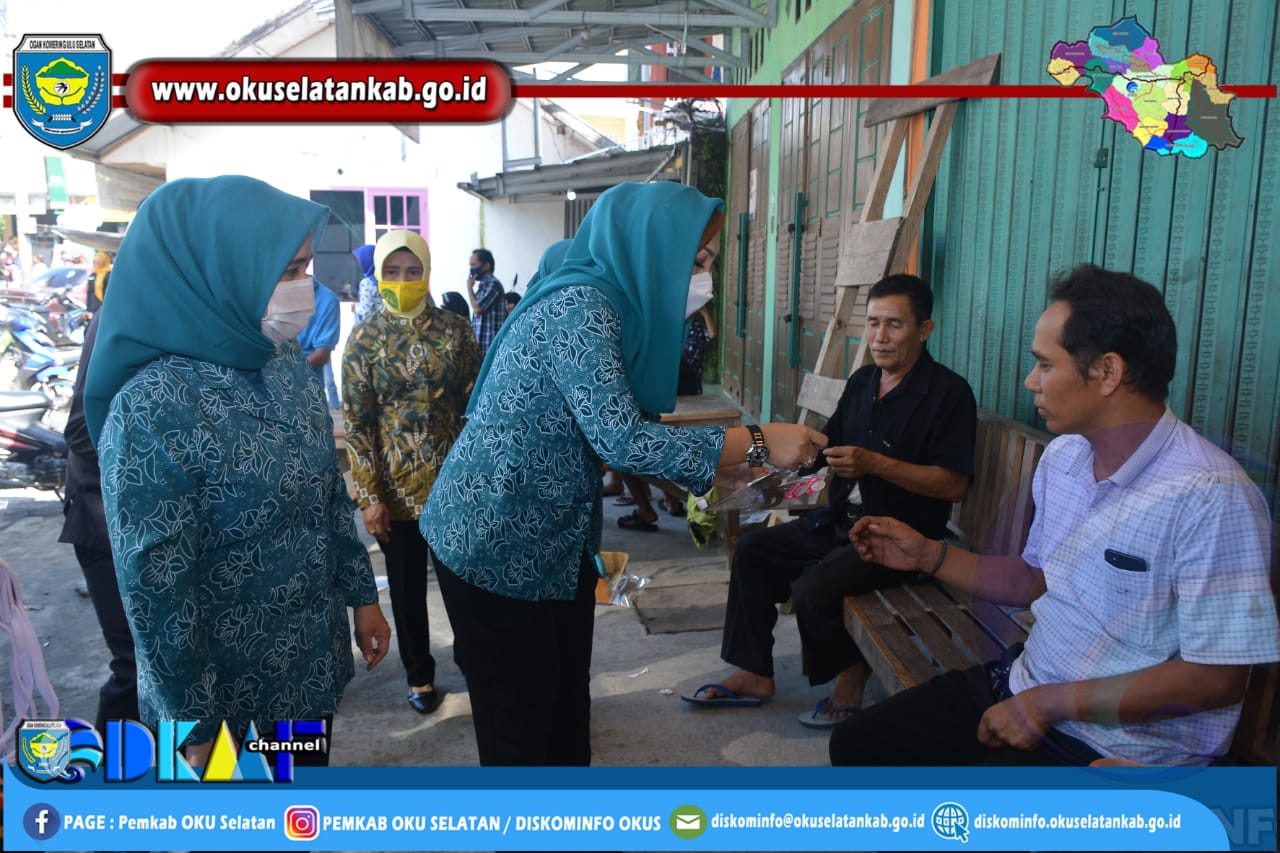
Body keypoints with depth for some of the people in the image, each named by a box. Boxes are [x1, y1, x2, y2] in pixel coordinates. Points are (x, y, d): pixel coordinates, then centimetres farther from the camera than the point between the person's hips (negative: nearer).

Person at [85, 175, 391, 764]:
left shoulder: (285, 361, -2)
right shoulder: (153, 407, -25)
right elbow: (152, 588, -21)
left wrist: (362, 596, 10)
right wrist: (194, 730, -14)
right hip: (230, 695, -6)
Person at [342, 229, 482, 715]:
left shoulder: (455, 332, -2)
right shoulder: (363, 339, -2)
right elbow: (356, 424, -3)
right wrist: (370, 496, -6)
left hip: (452, 482, 0)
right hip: (395, 488, 1)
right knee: (407, 586, 13)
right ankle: (419, 675, 33)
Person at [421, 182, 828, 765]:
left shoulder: (602, 300, 8)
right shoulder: (579, 307, -22)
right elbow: (621, 440, -29)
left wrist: (728, 454, 8)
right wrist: (758, 442, -24)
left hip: (553, 540, 9)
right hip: (497, 546, -9)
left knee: (566, 703, 18)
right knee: (522, 717, 7)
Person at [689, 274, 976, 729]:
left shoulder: (949, 393, -14)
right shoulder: (862, 381, 10)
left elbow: (954, 484, -20)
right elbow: (829, 444, 18)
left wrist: (874, 464, -27)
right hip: (839, 520, 8)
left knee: (811, 589, -26)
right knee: (752, 550, 2)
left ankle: (851, 674, 4)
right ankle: (754, 674, 9)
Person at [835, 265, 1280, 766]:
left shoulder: (1210, 497, -23)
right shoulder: (1061, 457, 3)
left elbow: (1218, 678, -22)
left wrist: (1053, 701, -19)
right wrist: (929, 555, 4)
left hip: (1122, 748, -7)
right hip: (1022, 686, 7)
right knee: (856, 745, 6)